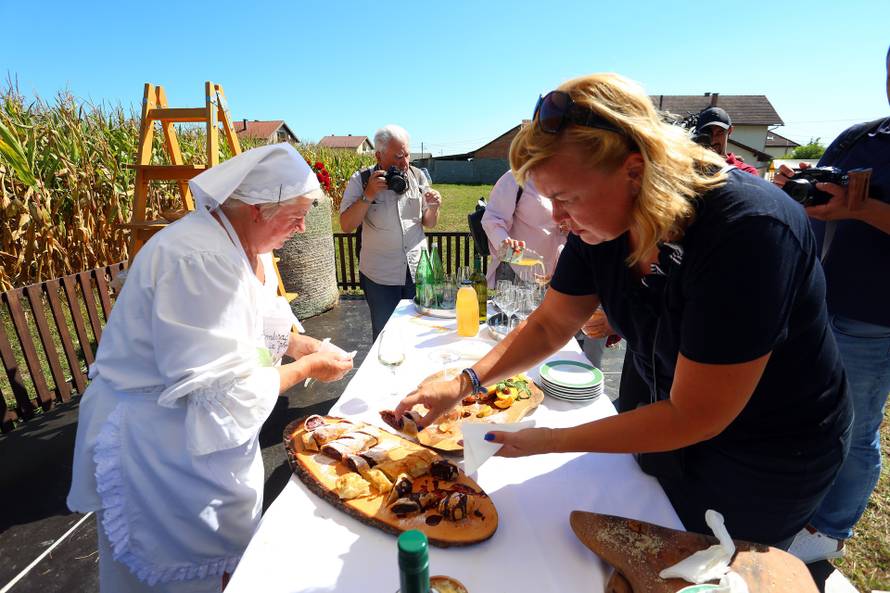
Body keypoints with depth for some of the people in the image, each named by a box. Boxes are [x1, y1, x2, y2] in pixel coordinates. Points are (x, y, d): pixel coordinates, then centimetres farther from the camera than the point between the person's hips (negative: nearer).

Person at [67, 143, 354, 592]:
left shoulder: (247, 245, -1)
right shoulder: (198, 260, -31)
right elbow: (226, 389, -30)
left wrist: (300, 344, -3)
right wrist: (307, 369, -18)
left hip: (210, 429, 8)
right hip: (163, 445, -8)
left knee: (232, 547, 21)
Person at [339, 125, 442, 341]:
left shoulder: (417, 176, 2)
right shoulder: (361, 180, -6)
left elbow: (429, 223, 9)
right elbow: (346, 226, -11)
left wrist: (433, 208, -12)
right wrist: (368, 195, -21)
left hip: (418, 270, 3)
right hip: (379, 276, -2)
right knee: (384, 333, 12)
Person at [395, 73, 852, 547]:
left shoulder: (746, 230, -35)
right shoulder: (601, 222, -16)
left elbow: (694, 416, -30)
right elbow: (550, 325, -7)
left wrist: (553, 442, -25)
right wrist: (465, 383, -18)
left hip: (763, 464, -5)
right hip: (675, 428, 5)